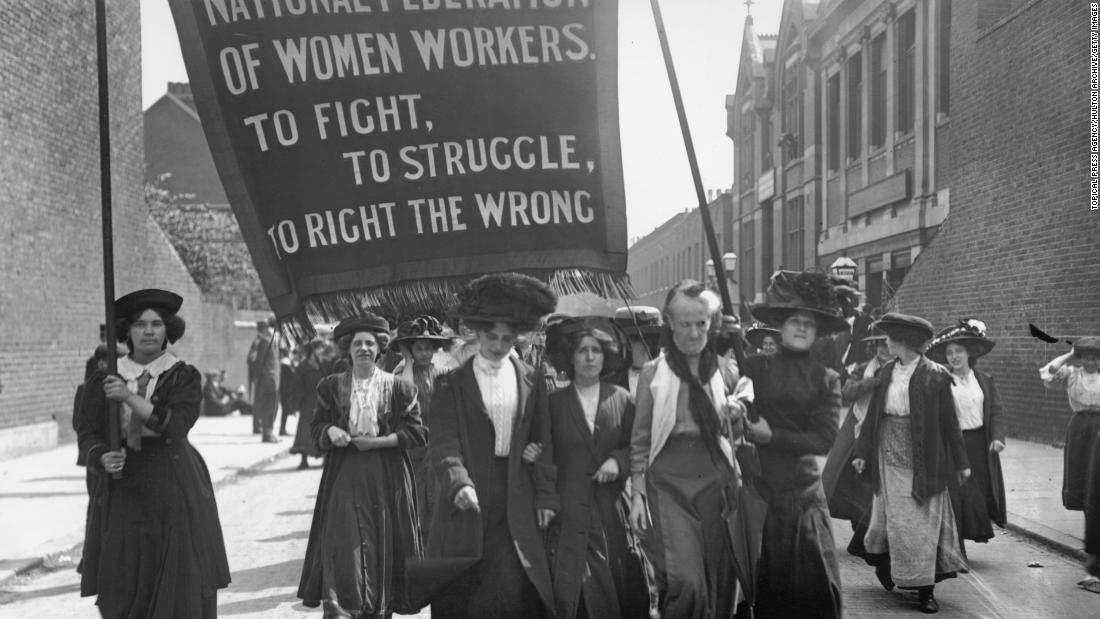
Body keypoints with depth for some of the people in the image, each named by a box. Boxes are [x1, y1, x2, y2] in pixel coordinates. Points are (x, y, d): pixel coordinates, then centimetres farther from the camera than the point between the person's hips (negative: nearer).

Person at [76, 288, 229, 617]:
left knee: (179, 586, 0)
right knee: (122, 592, 3)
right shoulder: (104, 380, 6)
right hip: (123, 489, 2)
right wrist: (102, 458, -18)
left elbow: (176, 425, -15)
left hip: (174, 490, -1)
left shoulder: (184, 377, 0)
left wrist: (130, 397, -24)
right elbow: (88, 432, 2)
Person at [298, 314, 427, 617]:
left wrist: (378, 441, -11)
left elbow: (417, 432, 0)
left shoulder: (399, 387, 1)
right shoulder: (331, 386, 7)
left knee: (383, 547, 3)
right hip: (343, 477, 1)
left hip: (387, 478, 0)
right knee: (343, 545, -9)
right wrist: (330, 431, -14)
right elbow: (316, 427, 8)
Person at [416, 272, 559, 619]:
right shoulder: (452, 382, 1)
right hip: (467, 499, -1)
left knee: (516, 590, -2)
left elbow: (543, 443, 9)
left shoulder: (531, 380, 7)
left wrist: (545, 497, 3)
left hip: (516, 504, 1)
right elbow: (443, 443, -7)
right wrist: (459, 482, -24)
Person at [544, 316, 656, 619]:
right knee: (573, 591, -3)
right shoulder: (555, 402, 3)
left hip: (613, 505, 1)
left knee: (624, 585, 3)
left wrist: (618, 460, -11)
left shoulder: (621, 399, 5)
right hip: (570, 510, -1)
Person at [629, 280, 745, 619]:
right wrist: (637, 494, 0)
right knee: (684, 582, -15)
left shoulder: (727, 372, 10)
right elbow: (640, 439, 6)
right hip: (668, 481, -2)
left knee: (720, 581, 4)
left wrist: (737, 417, -3)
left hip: (715, 479, 2)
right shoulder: (653, 373, 4)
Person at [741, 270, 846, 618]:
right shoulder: (755, 367, 1)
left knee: (816, 587, 3)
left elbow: (825, 440, -5)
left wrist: (772, 436, -10)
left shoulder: (826, 379, 4)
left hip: (804, 490, 1)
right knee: (762, 584, 6)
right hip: (758, 487, -1)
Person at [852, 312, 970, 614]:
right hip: (889, 455, 3)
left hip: (923, 458, -3)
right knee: (894, 517, 8)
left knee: (922, 520, 3)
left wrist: (960, 462, 0)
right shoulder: (886, 372, 4)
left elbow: (949, 421, -4)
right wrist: (861, 451, 5)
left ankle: (924, 589, 12)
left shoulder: (935, 375, -7)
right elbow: (873, 414, 7)